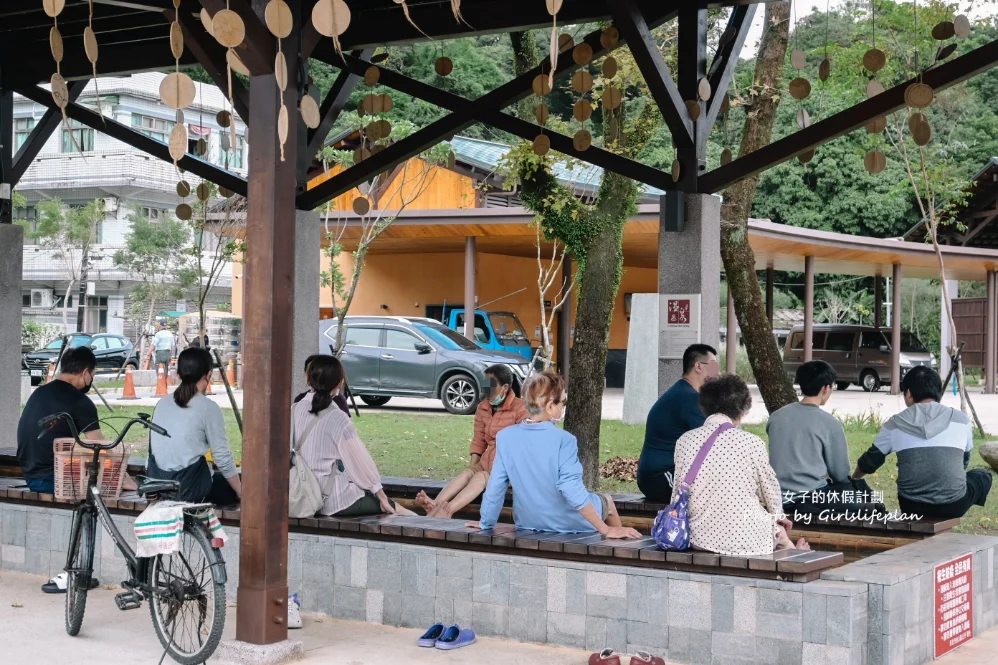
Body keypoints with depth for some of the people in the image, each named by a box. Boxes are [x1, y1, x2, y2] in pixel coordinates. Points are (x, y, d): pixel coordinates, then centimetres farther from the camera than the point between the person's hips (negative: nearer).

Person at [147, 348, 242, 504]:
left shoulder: (162, 403, 7)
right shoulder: (208, 408, -10)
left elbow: (154, 448, 13)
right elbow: (223, 458, -9)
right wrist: (241, 492, 3)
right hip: (189, 489, -7)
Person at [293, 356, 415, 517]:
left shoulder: (295, 410, 0)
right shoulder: (338, 419, -16)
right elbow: (361, 462, -8)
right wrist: (382, 497, 4)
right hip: (336, 502, -7)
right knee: (393, 508, 11)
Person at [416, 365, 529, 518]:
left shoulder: (519, 409, -9)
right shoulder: (483, 408, 10)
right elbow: (479, 440, 12)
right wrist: (473, 466, 0)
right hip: (487, 461, 6)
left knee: (480, 477, -33)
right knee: (467, 473, -25)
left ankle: (448, 509, -57)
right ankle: (435, 504, -50)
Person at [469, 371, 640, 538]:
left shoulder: (505, 437, -11)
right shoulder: (563, 439, -24)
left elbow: (496, 485, -6)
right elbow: (572, 489, -28)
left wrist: (486, 523, 9)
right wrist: (606, 530, -22)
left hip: (528, 522, 5)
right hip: (567, 523, -5)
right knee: (606, 501, 28)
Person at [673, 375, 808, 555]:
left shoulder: (685, 441, -2)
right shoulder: (752, 443, -11)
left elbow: (678, 494, 6)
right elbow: (771, 494, 1)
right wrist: (778, 517, 22)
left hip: (700, 539, 4)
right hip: (744, 539, -4)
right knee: (778, 526, 30)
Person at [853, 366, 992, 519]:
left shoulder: (895, 424, 3)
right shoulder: (961, 419, 3)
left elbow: (870, 461, 17)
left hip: (911, 507, 3)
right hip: (953, 505, -3)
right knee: (983, 476, 28)